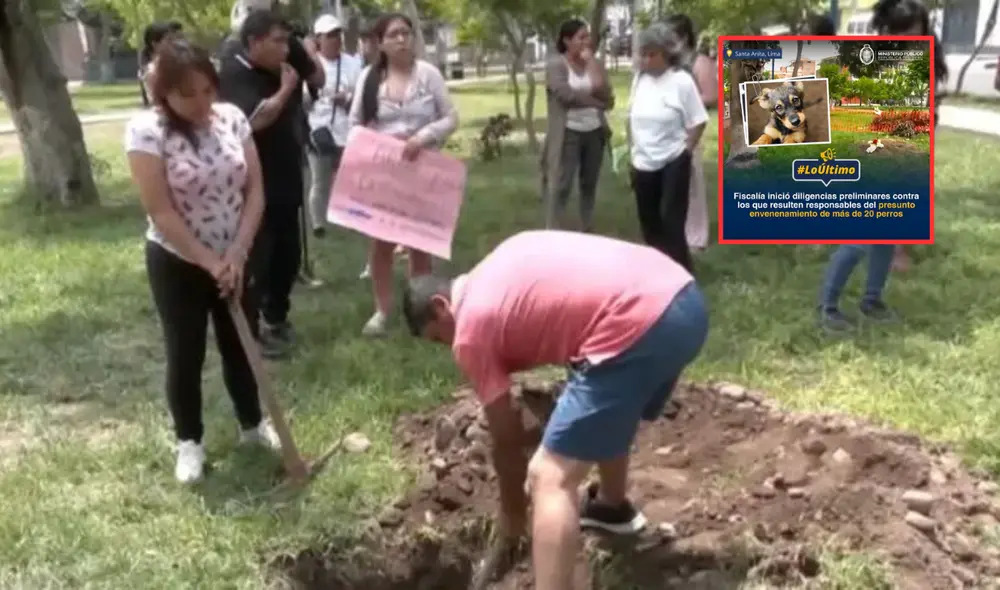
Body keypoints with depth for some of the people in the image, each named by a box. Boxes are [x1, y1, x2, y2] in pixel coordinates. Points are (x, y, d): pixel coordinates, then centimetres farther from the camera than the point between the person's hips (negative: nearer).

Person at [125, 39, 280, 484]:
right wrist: (209, 262, -18)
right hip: (177, 262, -4)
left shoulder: (232, 118, -6)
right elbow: (161, 213, -20)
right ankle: (189, 442, 26)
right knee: (186, 355, 7)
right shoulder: (146, 130, -19)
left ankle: (253, 424, 35)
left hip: (234, 258, 4)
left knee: (241, 346, 15)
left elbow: (254, 190, -5)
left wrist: (235, 255, -13)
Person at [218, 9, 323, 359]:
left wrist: (301, 51, 7)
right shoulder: (232, 75, -17)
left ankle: (276, 319, 33)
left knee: (288, 254, 17)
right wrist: (286, 89, -19)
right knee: (256, 259, -3)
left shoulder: (278, 66, 8)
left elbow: (319, 80, 19)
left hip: (286, 182, 9)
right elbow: (255, 119, -31)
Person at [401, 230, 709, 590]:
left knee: (549, 478, -4)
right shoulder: (504, 261, 27)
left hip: (637, 325, -10)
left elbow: (507, 439, 13)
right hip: (684, 297, 10)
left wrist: (512, 515, 29)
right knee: (605, 412, 36)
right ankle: (613, 506, 59)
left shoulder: (470, 333, 6)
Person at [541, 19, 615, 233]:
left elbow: (607, 96, -5)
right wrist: (596, 102, -9)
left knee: (590, 185, 13)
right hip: (568, 134, -5)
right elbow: (566, 95, -21)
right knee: (560, 187, -7)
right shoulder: (556, 65, -7)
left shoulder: (595, 64, 8)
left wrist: (591, 63, -9)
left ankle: (587, 232, 24)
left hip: (594, 133, 5)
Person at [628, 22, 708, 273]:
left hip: (673, 163, -6)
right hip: (643, 163, 6)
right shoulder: (640, 79, 4)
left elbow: (698, 122, -8)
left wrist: (685, 151, -7)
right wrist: (633, 149, 11)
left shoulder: (681, 81, -13)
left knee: (671, 221, -6)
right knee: (649, 221, 13)